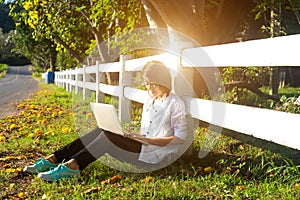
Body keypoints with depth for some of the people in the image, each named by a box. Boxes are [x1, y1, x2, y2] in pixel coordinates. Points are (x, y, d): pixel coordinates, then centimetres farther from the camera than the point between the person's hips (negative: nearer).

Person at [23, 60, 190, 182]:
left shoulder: (175, 103, -6)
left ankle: (71, 166, -30)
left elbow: (181, 138, -12)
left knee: (108, 136, -25)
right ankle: (52, 160, -20)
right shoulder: (149, 102, 17)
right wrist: (135, 136, 0)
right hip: (143, 148, 7)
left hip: (157, 156, -7)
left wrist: (149, 140, -18)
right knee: (100, 131, -14)